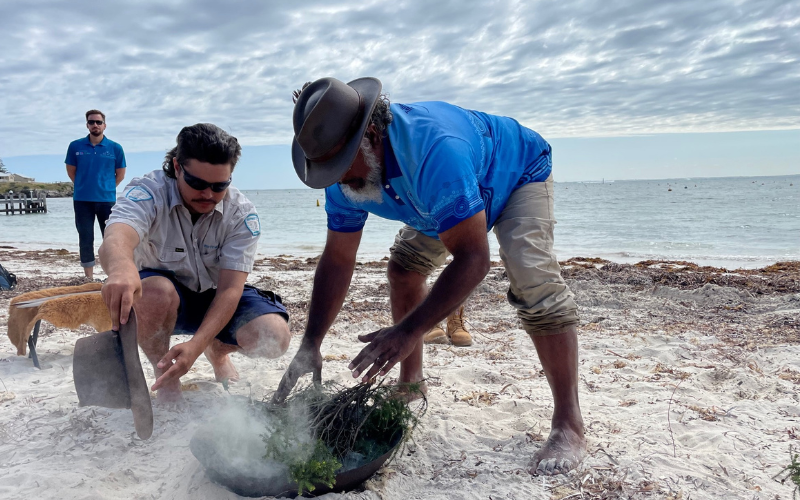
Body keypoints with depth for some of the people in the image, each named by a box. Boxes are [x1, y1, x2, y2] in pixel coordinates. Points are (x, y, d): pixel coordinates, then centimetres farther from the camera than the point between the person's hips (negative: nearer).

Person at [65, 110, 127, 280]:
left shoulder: (115, 148, -2)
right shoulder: (75, 146, 1)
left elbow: (120, 174, 7)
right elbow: (71, 171, 11)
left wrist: (106, 188, 8)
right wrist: (84, 187, 11)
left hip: (107, 199, -1)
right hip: (82, 200, 1)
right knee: (85, 239, 5)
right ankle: (88, 277, 13)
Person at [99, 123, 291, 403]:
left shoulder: (242, 214, -17)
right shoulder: (147, 193, -24)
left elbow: (229, 288, -23)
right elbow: (114, 241, -46)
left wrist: (196, 345, -39)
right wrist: (120, 268, -72)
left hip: (215, 299, 2)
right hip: (163, 303, -2)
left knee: (274, 338, -24)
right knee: (154, 291, -39)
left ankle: (217, 351, 14)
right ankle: (164, 376, -8)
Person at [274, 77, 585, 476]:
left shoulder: (434, 149, -46)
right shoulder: (346, 178, -21)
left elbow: (473, 259, -46)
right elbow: (336, 262, -15)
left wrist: (409, 331, -50)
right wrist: (309, 346, -20)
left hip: (517, 171, -7)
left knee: (533, 281, -27)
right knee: (404, 267, 2)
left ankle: (569, 425, -19)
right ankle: (411, 383, 16)